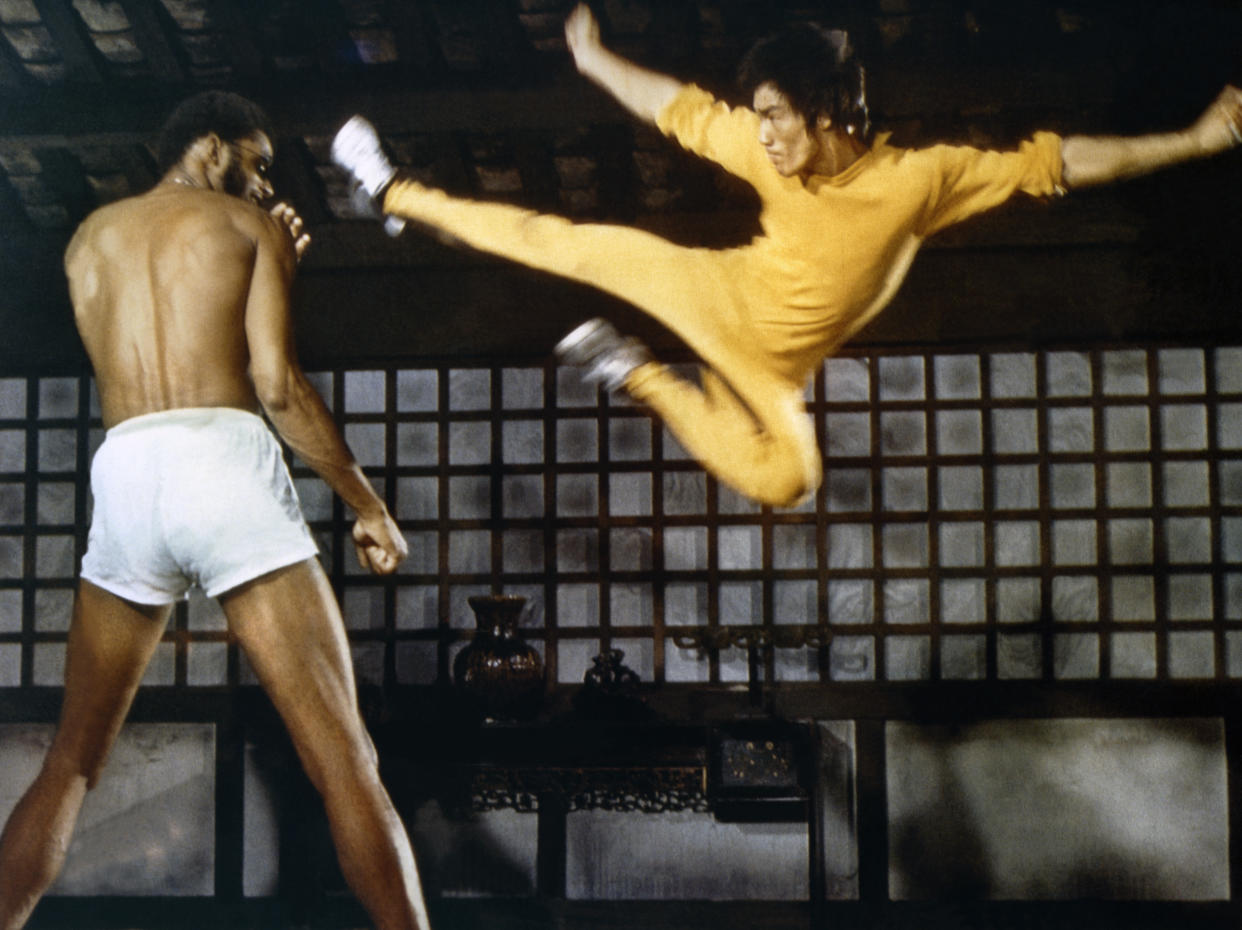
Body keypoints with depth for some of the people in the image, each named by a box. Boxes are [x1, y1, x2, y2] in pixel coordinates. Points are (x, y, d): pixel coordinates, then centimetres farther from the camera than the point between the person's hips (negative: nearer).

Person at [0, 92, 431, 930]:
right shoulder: (247, 225, 12)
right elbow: (276, 384, 0)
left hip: (126, 475, 4)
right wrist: (369, 503, 8)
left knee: (72, 761, 13)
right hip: (227, 467, -3)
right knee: (343, 755, -5)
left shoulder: (90, 240, 24)